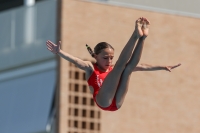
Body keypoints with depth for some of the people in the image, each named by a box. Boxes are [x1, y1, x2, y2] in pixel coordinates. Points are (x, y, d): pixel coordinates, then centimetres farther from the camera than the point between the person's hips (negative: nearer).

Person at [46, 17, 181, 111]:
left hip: (117, 102, 5)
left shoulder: (113, 69, 28)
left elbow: (140, 67, 27)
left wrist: (163, 67, 26)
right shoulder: (91, 68, 14)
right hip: (103, 101, -5)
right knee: (120, 65, -16)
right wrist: (60, 52, -26)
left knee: (129, 67, -4)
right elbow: (76, 61, -6)